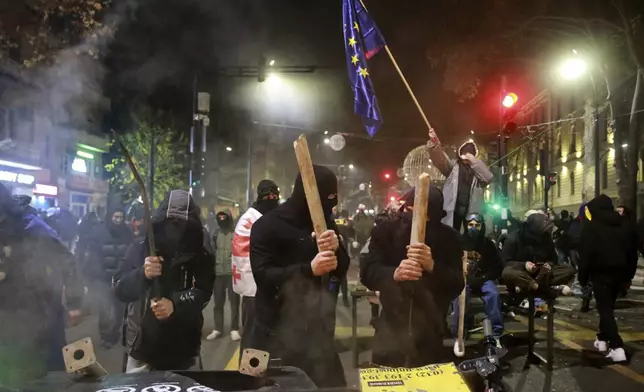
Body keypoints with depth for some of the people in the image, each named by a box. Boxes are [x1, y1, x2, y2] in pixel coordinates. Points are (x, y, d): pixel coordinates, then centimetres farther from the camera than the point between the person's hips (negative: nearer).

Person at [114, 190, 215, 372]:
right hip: (143, 349, 0)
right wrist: (142, 274, -24)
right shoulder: (139, 250, 3)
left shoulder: (200, 256, 1)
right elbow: (120, 290, -4)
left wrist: (175, 304, -29)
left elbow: (203, 292, -10)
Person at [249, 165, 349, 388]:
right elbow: (263, 275, -16)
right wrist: (309, 269, -27)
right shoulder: (268, 226, -8)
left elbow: (343, 269, 9)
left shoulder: (326, 223, 11)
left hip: (317, 328, 5)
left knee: (330, 384, 5)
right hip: (279, 331, -5)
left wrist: (336, 249, -13)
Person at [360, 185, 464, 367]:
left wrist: (432, 266, -35)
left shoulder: (449, 238, -7)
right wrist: (394, 274, -39)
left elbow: (457, 286, -15)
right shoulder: (384, 231, -7)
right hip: (392, 329, 0)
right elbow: (367, 273, -17)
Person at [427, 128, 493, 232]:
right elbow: (440, 159, -5)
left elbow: (489, 178, -4)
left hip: (472, 210, 1)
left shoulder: (478, 168, 15)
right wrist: (434, 143, -24)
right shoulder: (453, 166, 13)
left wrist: (473, 160, -4)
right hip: (454, 208, 0)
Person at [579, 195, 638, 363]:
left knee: (605, 309, -5)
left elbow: (585, 255, -12)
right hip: (619, 272, 6)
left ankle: (617, 348, -16)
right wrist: (628, 275, 16)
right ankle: (603, 339, 28)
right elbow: (633, 253, 13)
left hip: (601, 273, -6)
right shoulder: (625, 226, 11)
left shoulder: (591, 227, -7)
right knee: (608, 307, 20)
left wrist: (583, 277, -5)